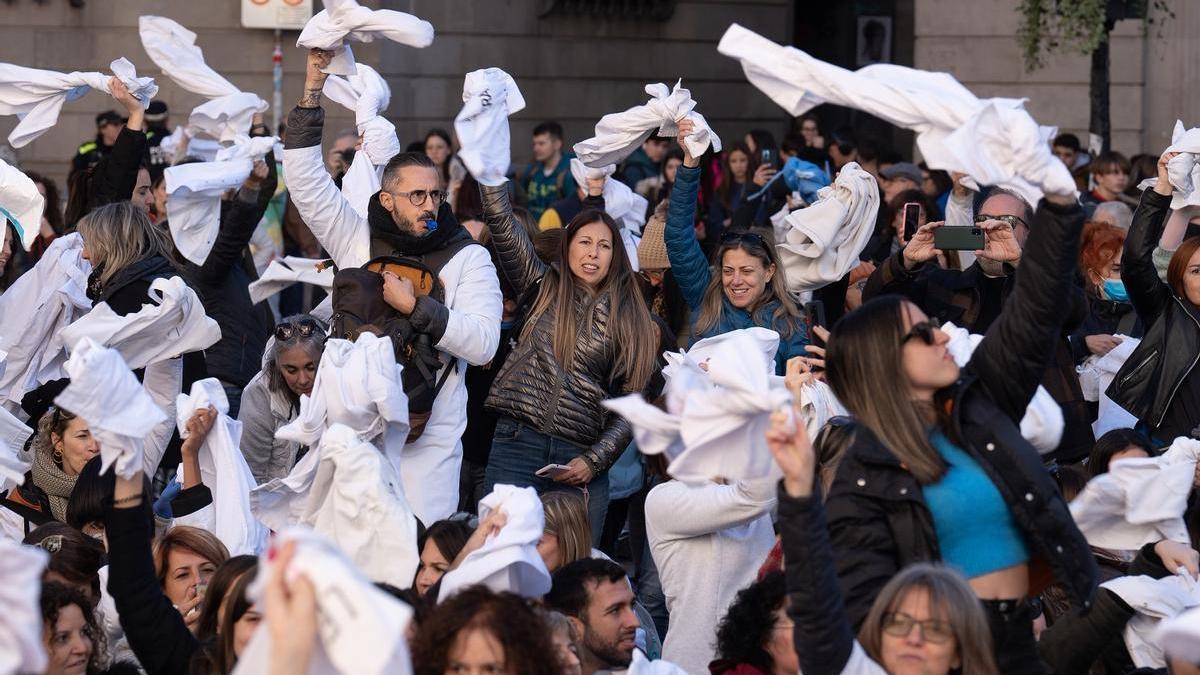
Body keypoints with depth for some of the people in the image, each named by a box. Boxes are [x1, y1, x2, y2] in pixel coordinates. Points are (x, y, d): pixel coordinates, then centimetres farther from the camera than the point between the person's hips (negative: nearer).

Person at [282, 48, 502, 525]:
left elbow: (483, 341, -10)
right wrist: (313, 86, -3)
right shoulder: (355, 239, 7)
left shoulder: (467, 257, 2)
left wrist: (415, 306, -16)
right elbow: (305, 177, 2)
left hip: (428, 438, -2)